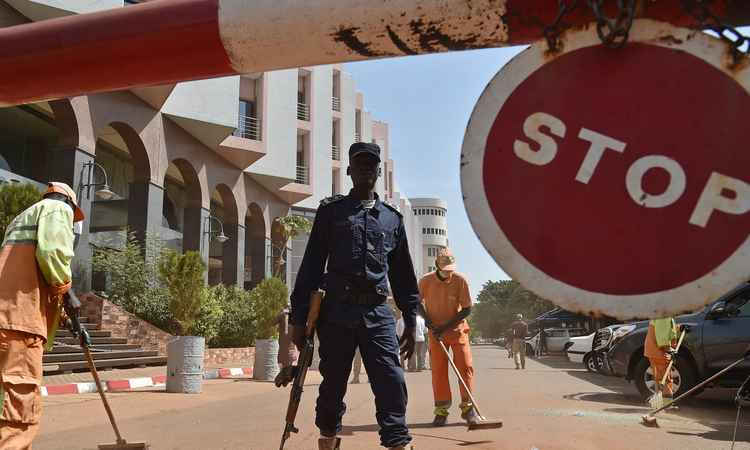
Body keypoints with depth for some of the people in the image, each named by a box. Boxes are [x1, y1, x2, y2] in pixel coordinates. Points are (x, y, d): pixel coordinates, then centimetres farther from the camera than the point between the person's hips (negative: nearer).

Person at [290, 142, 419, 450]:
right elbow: (311, 267, 3)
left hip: (378, 313, 2)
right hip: (337, 312, -1)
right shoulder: (331, 211, 8)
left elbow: (403, 274, 18)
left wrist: (411, 320, 13)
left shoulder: (392, 218, 15)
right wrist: (299, 318, -3)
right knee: (333, 386, 7)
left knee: (392, 383, -10)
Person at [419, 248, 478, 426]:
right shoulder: (425, 281, -10)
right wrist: (426, 318, -7)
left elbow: (467, 309, -11)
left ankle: (468, 407, 6)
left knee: (465, 366, -5)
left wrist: (446, 326, -16)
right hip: (435, 332, 1)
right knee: (438, 370, 0)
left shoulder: (460, 280, -14)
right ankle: (441, 411, 7)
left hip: (457, 329, -1)